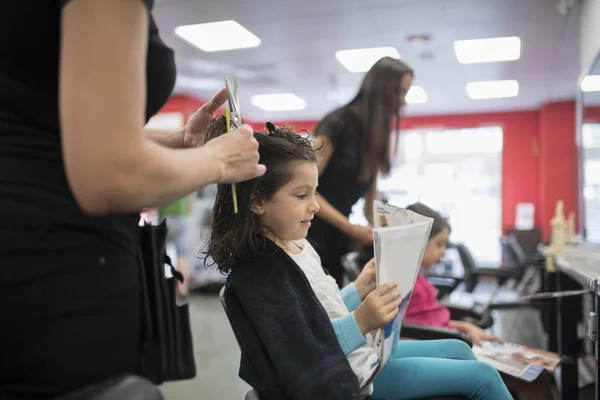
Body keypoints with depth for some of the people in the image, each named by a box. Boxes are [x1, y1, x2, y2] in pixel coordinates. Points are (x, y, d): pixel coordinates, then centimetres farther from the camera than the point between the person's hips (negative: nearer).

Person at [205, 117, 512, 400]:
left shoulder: (296, 245, 2)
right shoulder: (258, 272, -27)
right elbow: (298, 359, -31)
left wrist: (360, 290, -1)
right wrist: (360, 323, -35)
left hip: (360, 353, 9)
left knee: (458, 350, 21)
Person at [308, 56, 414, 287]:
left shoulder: (377, 137, 9)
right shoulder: (338, 124, -13)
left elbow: (371, 199, 10)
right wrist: (350, 228, -19)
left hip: (338, 236, 7)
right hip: (311, 232, -7)